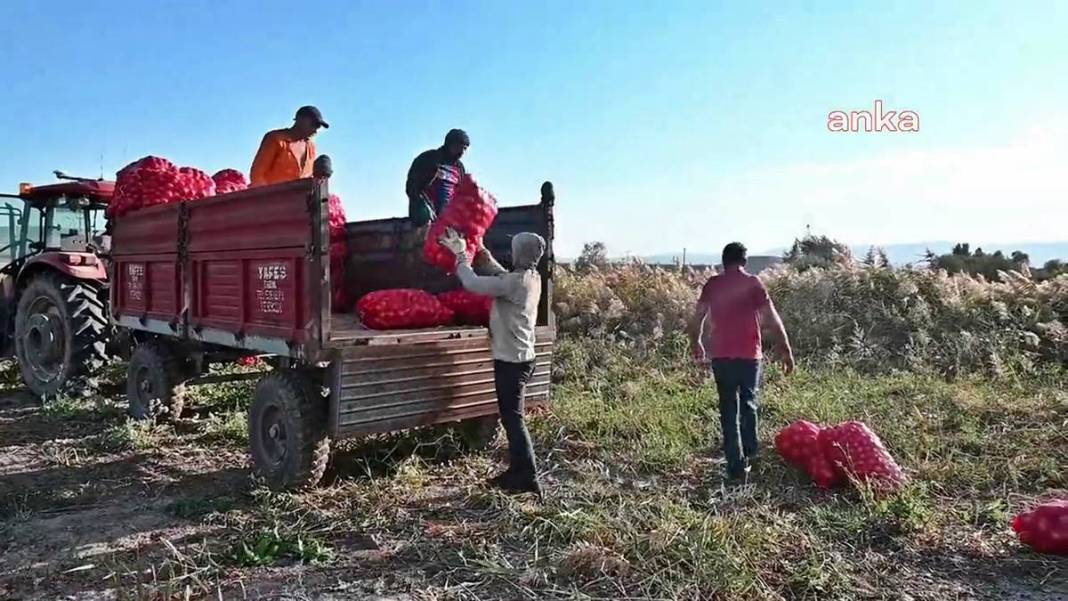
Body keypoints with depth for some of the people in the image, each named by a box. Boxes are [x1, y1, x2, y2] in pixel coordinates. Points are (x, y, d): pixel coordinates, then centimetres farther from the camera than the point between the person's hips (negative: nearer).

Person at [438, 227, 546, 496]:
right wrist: (482, 253, 16)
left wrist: (460, 254, -7)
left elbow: (473, 283, -20)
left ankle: (528, 479, 1)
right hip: (521, 356, 9)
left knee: (513, 418, -3)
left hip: (510, 360, -9)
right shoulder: (531, 278, 6)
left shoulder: (516, 281, -21)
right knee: (512, 416, 17)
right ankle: (517, 472, 25)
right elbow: (502, 276, 21)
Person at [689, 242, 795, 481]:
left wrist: (698, 347, 14)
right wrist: (786, 350, -1)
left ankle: (736, 464, 6)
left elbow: (697, 320, 2)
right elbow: (773, 319, -7)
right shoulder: (753, 283, -3)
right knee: (748, 404, 20)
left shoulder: (712, 284, 2)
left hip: (721, 356, 0)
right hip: (749, 354, 0)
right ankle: (748, 455, 28)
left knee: (729, 409, 8)